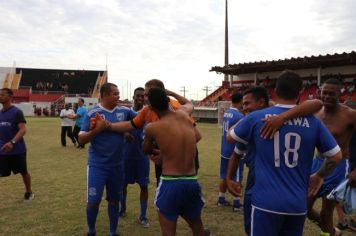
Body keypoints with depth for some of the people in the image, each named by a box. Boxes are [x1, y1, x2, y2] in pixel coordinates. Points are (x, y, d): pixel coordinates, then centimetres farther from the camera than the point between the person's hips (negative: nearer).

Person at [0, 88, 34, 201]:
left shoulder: (17, 112, -12)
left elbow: (23, 130, -21)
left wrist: (12, 142, -34)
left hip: (17, 150, -5)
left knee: (23, 172, 13)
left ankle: (29, 192, 34)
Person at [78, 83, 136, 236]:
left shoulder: (124, 111, 1)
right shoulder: (92, 113, -9)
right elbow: (81, 139, -11)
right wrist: (97, 129, -24)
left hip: (117, 165, 4)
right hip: (97, 165, -3)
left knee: (114, 200, 14)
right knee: (93, 201, -1)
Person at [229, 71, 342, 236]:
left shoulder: (256, 118, -6)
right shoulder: (313, 122, -1)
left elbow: (231, 138, 11)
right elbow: (336, 156, 7)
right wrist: (320, 176, 25)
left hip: (266, 202, -2)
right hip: (298, 204, 3)